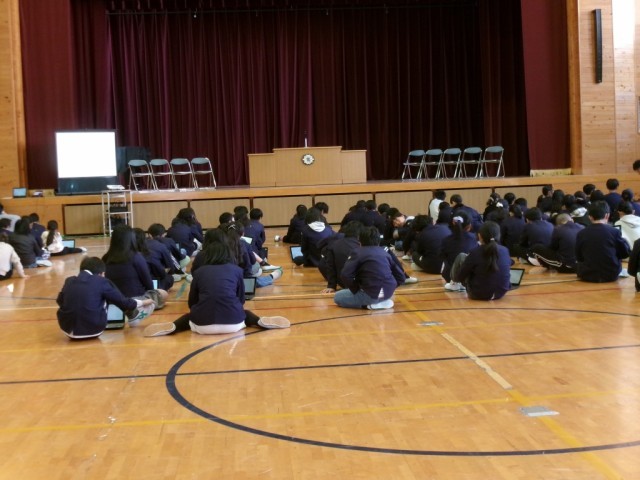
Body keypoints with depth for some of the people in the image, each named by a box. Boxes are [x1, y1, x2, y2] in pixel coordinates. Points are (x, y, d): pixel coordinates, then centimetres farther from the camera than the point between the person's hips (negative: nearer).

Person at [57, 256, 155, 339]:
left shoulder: (69, 281, 7)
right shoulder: (101, 281, -3)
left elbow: (60, 301, 26)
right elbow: (122, 301, 7)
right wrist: (142, 303, 25)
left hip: (68, 330, 4)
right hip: (93, 330, -4)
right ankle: (133, 316, 30)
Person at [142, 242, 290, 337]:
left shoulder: (199, 271, 14)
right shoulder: (236, 269, 14)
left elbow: (192, 303, 18)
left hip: (203, 325, 0)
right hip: (233, 323, 0)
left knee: (190, 316, 35)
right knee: (244, 313, 34)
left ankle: (173, 326, 5)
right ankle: (260, 321, 3)